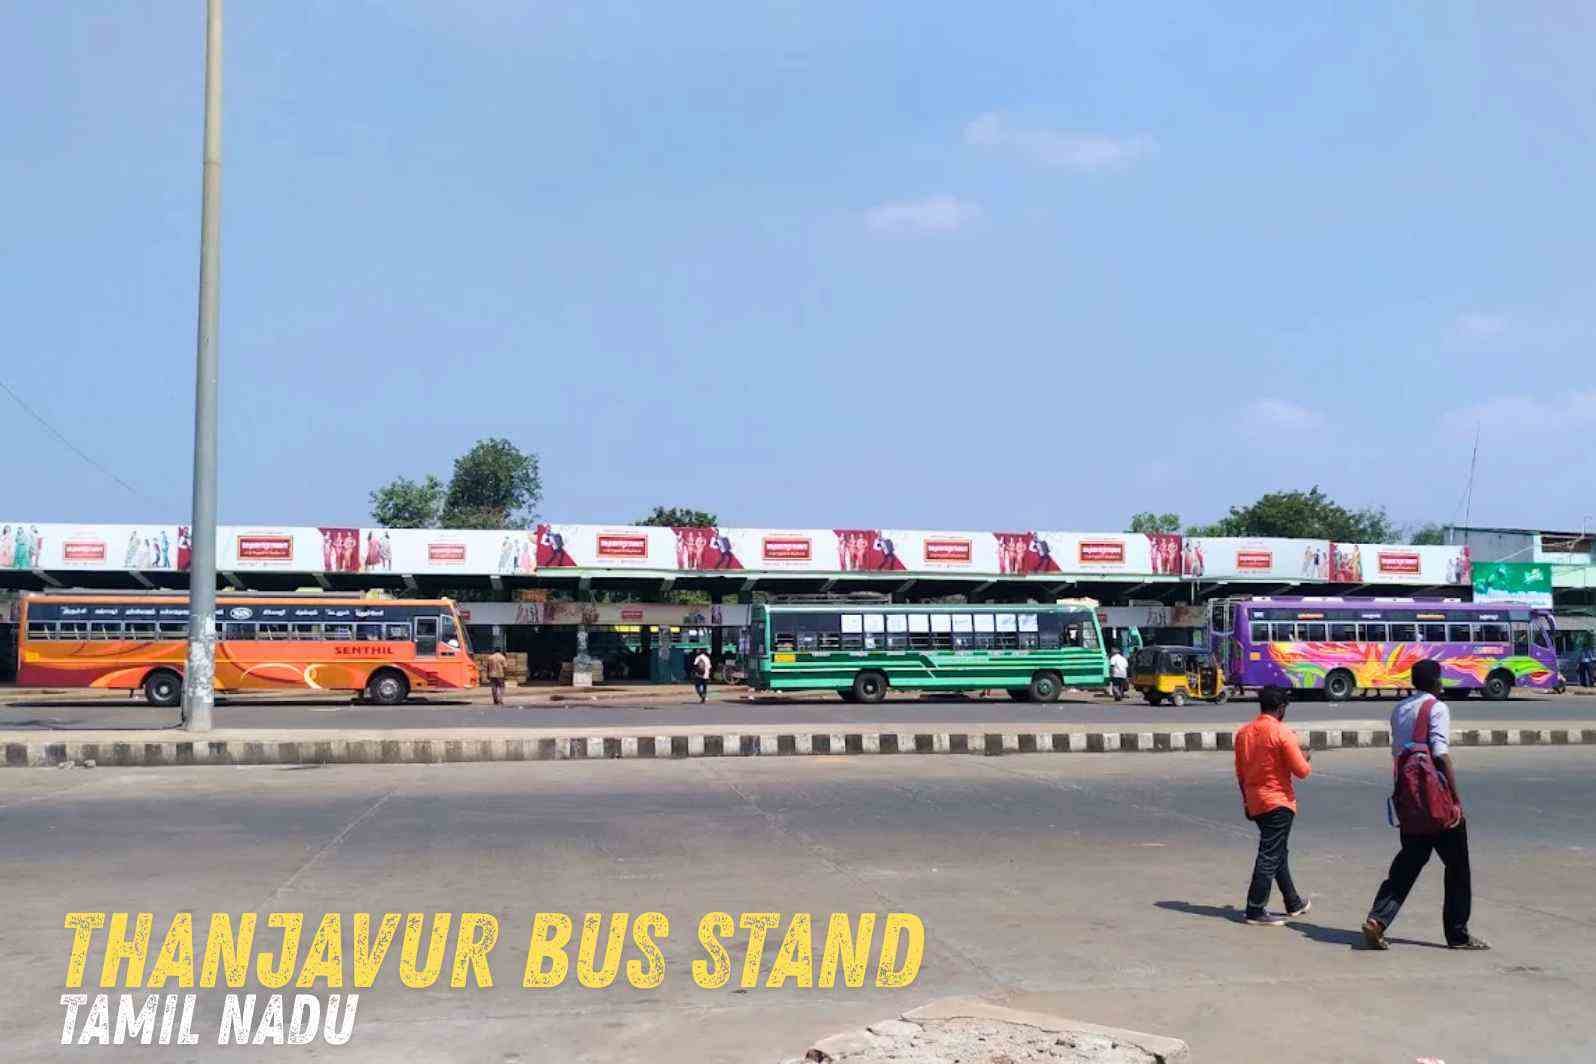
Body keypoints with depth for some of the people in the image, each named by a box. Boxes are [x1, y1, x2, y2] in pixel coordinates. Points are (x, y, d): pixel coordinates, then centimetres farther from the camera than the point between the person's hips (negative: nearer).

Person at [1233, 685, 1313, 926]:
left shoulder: (1243, 732, 6)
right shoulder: (1282, 733, -15)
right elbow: (1301, 771, -14)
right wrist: (1305, 757, 8)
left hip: (1255, 803, 7)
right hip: (1278, 802, -7)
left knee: (1278, 853, 19)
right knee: (1270, 856, -3)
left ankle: (1293, 903, 31)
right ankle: (1255, 910, -4)